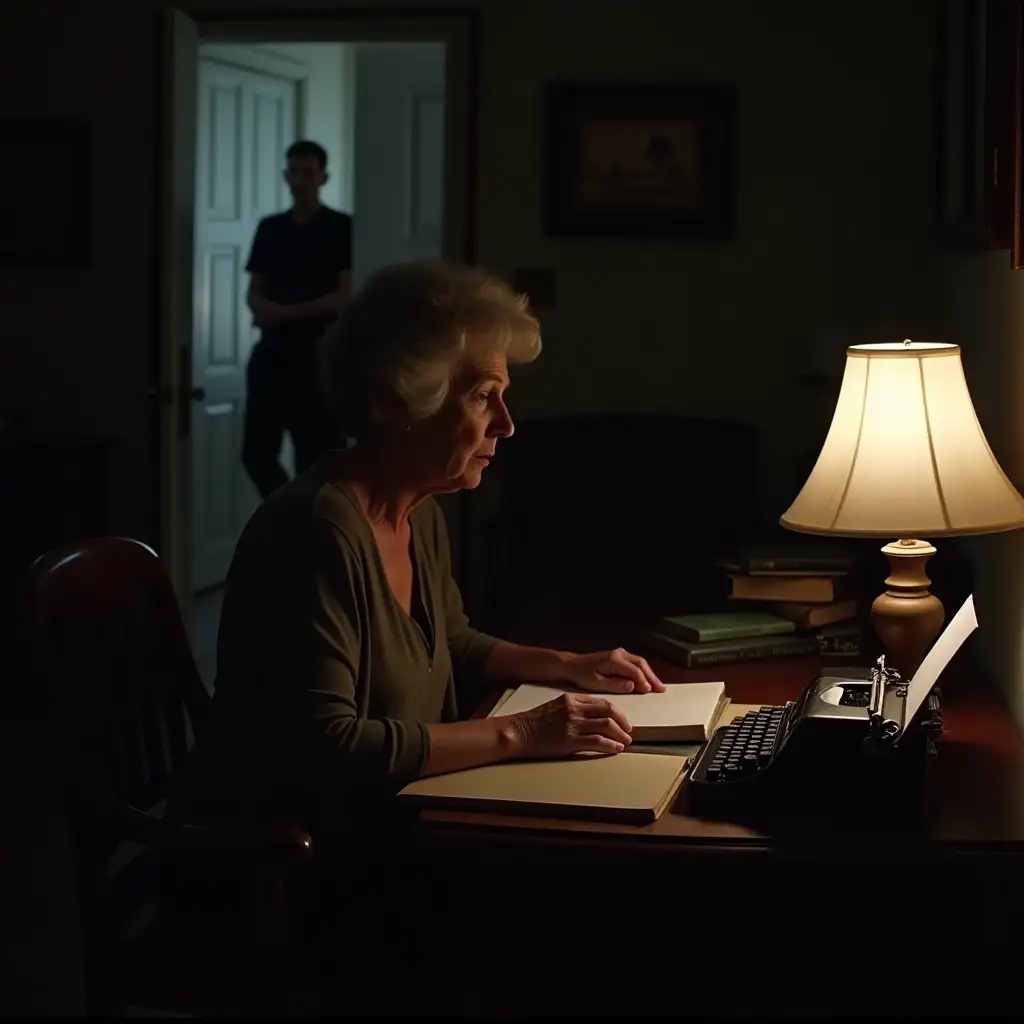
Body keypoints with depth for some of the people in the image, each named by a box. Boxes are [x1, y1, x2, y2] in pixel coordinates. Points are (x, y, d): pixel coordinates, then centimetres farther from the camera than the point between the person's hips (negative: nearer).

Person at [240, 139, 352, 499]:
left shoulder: (341, 228, -4)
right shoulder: (269, 228, 12)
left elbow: (347, 296, -11)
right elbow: (254, 292, 13)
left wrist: (287, 312, -15)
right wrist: (264, 308, -11)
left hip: (318, 352, -5)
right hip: (272, 350, 5)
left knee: (315, 456, -3)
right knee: (256, 452, 6)